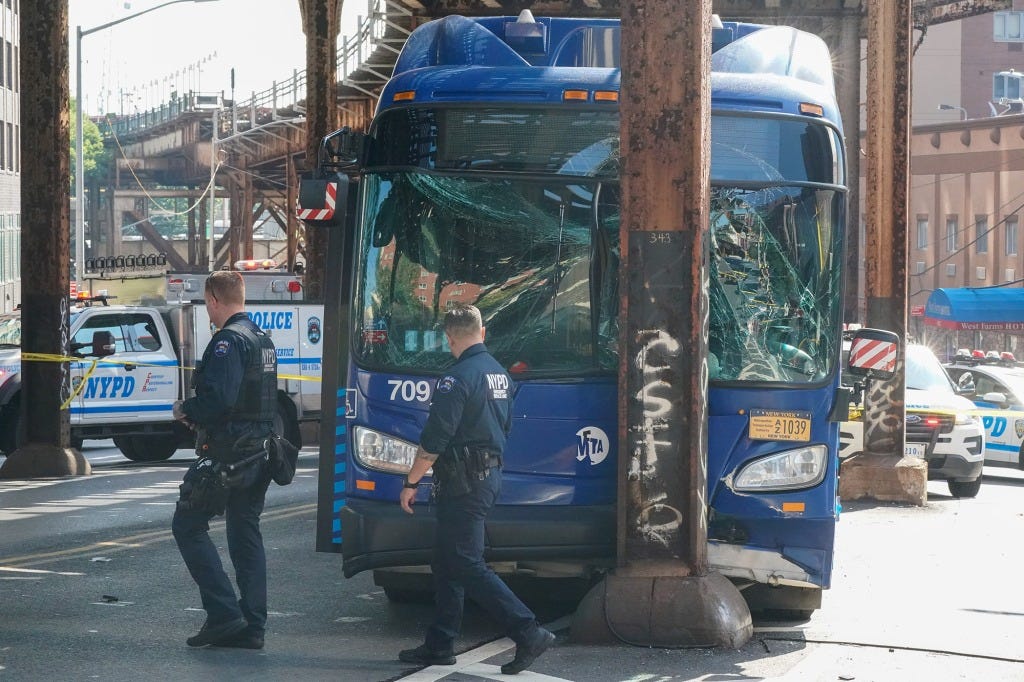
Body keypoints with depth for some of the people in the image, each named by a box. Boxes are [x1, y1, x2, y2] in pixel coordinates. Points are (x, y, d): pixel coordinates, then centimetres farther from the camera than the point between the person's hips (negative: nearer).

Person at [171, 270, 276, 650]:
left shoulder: (228, 341, -15)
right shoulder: (263, 340, 16)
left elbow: (217, 399, -26)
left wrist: (186, 410, -7)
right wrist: (197, 412, 18)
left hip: (226, 454, -9)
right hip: (258, 454, 9)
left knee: (188, 525, -1)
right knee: (246, 533, 11)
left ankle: (224, 614, -8)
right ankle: (251, 626, 10)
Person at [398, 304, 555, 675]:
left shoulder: (458, 378, -17)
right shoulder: (500, 374, 11)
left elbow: (434, 440, -19)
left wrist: (411, 482, -11)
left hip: (463, 482, -9)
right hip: (491, 474, 9)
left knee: (467, 565, -7)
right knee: (446, 563, 15)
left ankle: (529, 633, -13)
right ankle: (440, 645, 18)